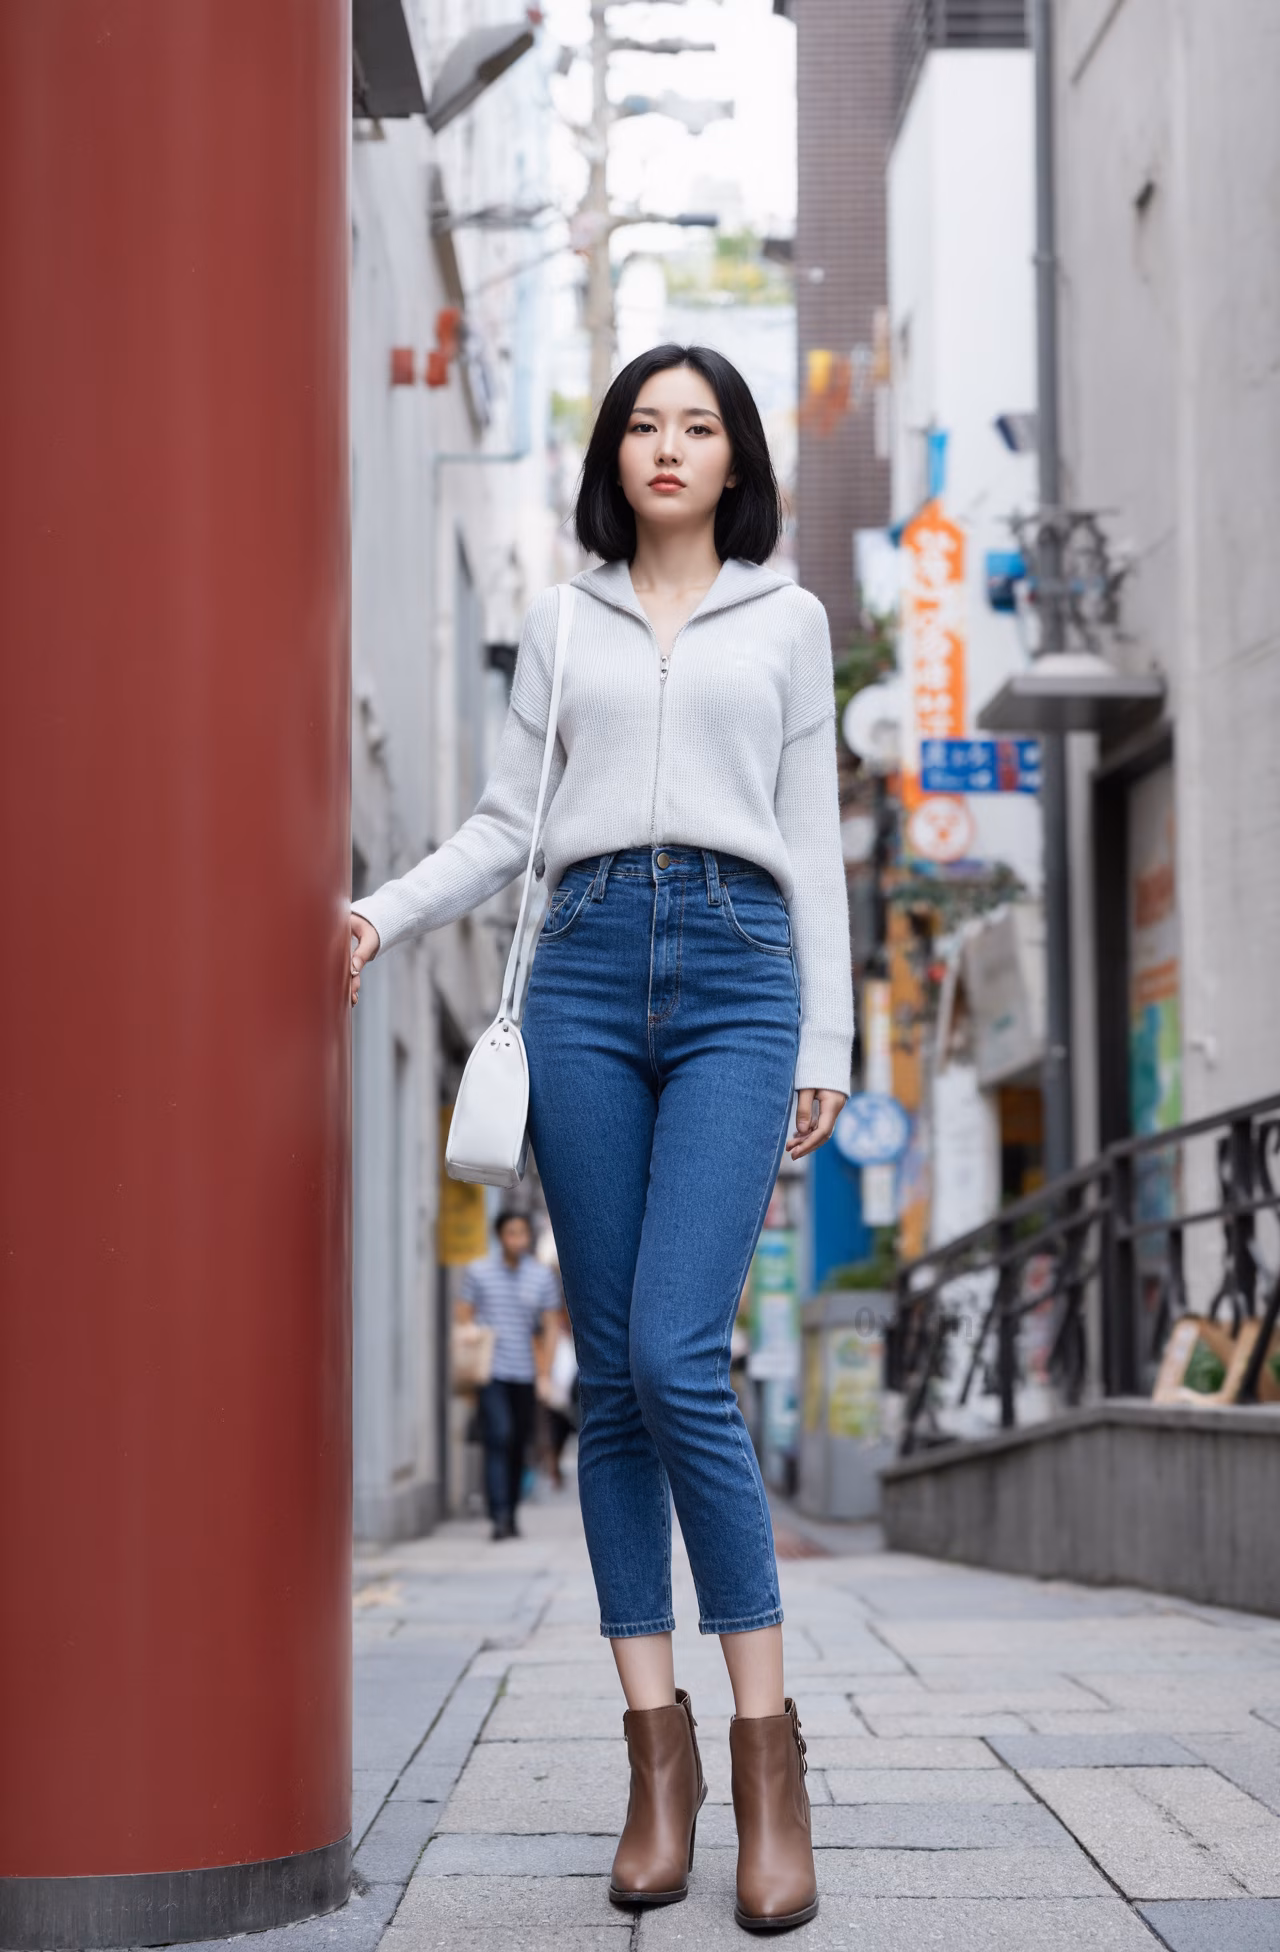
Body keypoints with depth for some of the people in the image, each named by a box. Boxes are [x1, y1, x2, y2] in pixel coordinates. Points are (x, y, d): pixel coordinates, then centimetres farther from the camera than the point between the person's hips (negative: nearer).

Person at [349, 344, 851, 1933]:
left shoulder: (786, 621, 15)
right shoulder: (563, 625, 17)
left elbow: (812, 843, 13)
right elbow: (504, 824, 15)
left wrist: (827, 1048, 6)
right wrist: (379, 916, -1)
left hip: (738, 978, -2)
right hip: (586, 971, 2)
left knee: (678, 1359, -17)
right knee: (611, 1377, -1)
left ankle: (765, 1741, -9)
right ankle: (656, 1747, 4)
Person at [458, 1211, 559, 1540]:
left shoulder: (542, 1276, 8)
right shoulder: (479, 1272, 3)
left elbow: (549, 1327, 11)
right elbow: (464, 1319, 6)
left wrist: (544, 1373, 4)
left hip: (524, 1375, 3)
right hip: (490, 1373, -3)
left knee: (519, 1445, 7)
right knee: (498, 1438, -16)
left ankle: (510, 1514, 18)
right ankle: (500, 1516, -21)